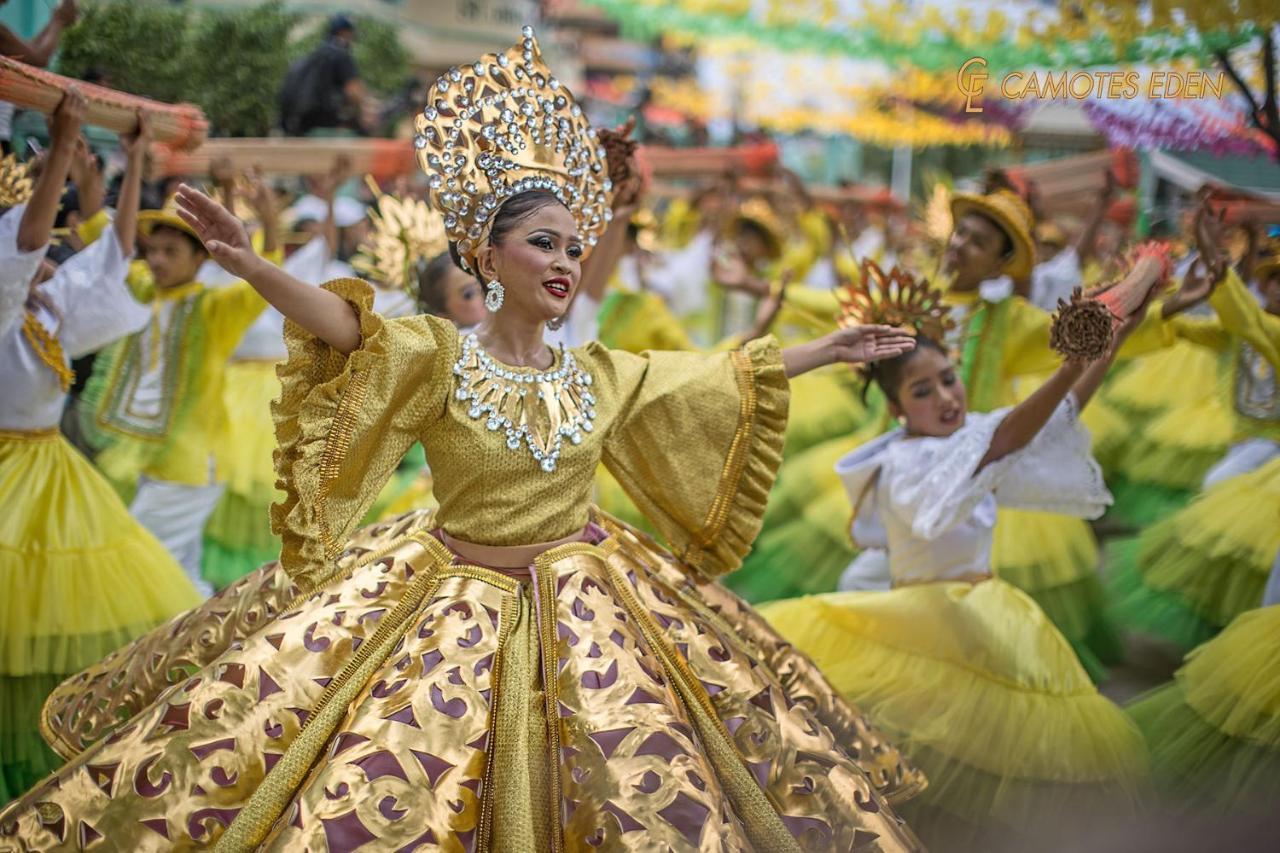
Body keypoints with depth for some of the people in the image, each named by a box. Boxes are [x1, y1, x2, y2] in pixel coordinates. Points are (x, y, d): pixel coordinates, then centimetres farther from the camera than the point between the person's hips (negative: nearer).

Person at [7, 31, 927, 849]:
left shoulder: (604, 375, 1)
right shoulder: (437, 357, -12)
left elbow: (719, 376, 12)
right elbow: (347, 325, -31)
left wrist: (823, 350, 15)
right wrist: (253, 265, -50)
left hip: (581, 606, 4)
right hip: (458, 604, -3)